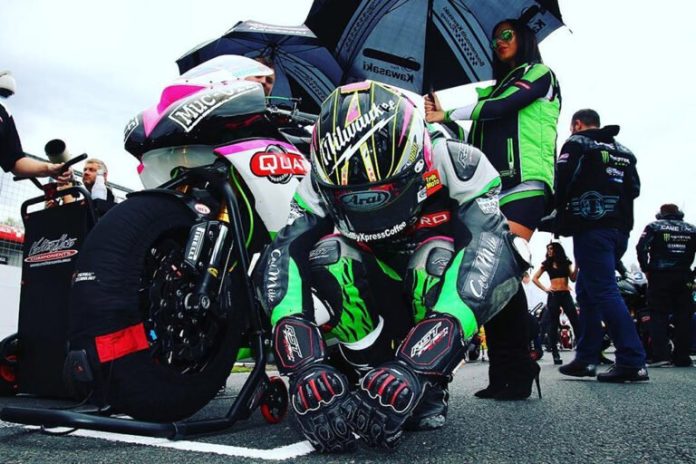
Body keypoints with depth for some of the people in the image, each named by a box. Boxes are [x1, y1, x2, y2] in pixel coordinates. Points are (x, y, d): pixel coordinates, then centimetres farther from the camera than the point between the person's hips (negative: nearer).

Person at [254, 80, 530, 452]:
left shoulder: (457, 166, -27)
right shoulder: (321, 184, -19)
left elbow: (484, 259, -42)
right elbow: (281, 262, -32)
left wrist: (413, 371, -52)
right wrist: (306, 370, -46)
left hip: (436, 301, -2)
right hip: (377, 303, 2)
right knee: (325, 249, -27)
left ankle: (429, 389, -18)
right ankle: (372, 374, -18)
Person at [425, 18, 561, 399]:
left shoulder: (539, 74, 12)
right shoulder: (497, 87, 31)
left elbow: (503, 107, -7)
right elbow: (478, 141, 19)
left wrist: (447, 115, -5)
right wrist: (442, 120, 5)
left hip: (524, 185, -7)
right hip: (492, 189, 7)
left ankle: (516, 369, -15)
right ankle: (503, 373, -2)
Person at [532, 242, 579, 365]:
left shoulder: (566, 262, 10)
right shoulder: (546, 264, 9)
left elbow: (573, 278, 4)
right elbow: (534, 278, 9)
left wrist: (576, 267, -9)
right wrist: (545, 289, -1)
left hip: (566, 295, 0)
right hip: (553, 296, 0)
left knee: (576, 322, -5)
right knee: (552, 325, -1)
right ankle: (555, 354, 3)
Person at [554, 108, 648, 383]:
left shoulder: (577, 144, 1)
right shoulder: (623, 151, 22)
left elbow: (562, 182, -10)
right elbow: (634, 189, 18)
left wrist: (561, 211, 5)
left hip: (591, 229, -8)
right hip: (620, 230, 8)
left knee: (604, 292, -10)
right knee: (587, 291, 12)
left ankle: (632, 362, -14)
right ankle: (586, 358, 13)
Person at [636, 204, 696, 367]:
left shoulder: (654, 227, 4)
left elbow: (641, 247, -10)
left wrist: (646, 269, -2)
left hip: (659, 276, -2)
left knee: (659, 315, -2)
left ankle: (660, 355, -11)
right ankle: (682, 357, 8)